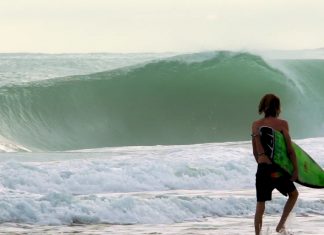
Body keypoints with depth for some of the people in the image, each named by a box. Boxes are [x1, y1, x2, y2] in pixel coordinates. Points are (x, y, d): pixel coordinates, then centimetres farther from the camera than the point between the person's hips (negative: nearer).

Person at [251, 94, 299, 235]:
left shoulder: (255, 125, 6)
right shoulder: (282, 124, -6)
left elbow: (255, 152, 12)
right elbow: (290, 149, -7)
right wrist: (295, 169, 0)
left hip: (262, 168, 3)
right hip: (278, 169, -3)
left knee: (260, 205, 9)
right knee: (293, 194, 23)